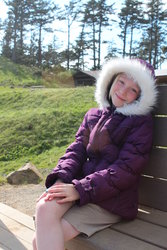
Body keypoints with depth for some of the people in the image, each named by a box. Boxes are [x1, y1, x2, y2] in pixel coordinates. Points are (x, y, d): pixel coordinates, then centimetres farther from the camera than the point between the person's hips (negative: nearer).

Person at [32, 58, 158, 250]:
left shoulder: (142, 123, -4)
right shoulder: (93, 115, 13)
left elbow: (126, 169, -12)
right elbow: (76, 150, 5)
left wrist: (80, 189, -18)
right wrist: (60, 179, -15)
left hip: (112, 198, -5)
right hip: (82, 183, 5)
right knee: (44, 207, -26)